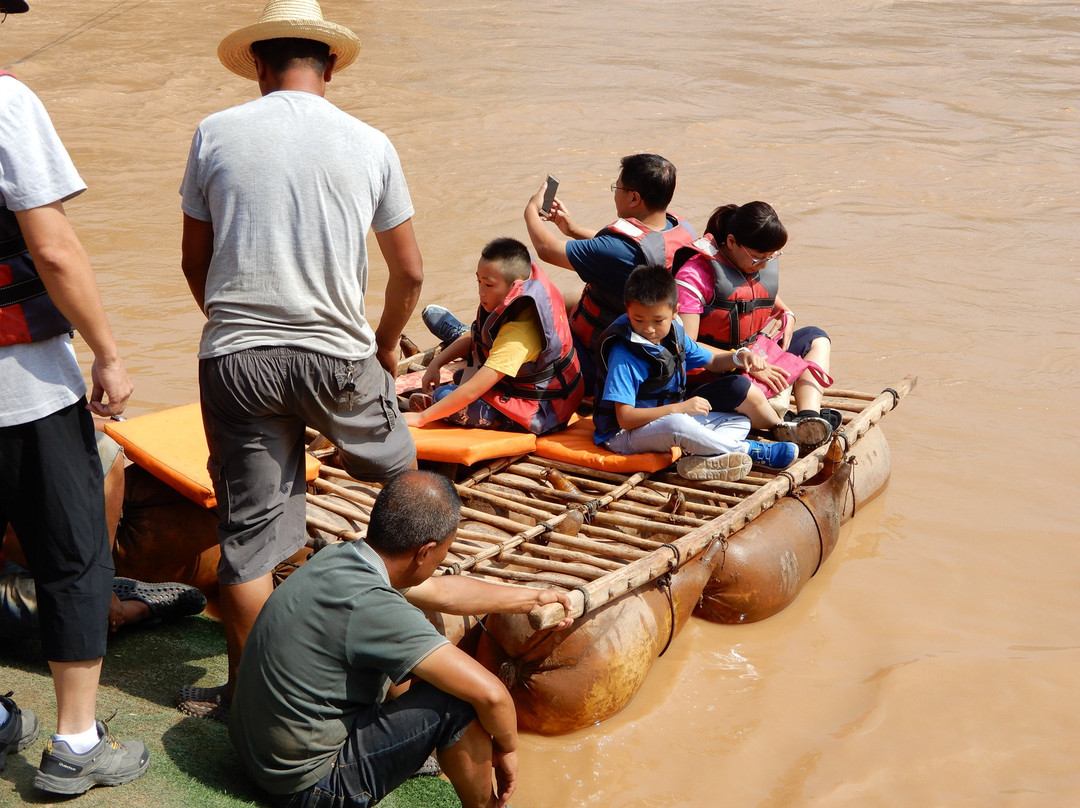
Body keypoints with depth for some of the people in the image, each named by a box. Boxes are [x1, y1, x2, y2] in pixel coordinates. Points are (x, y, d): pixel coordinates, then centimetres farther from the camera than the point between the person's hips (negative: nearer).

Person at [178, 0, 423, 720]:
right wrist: (386, 344, 23)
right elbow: (411, 271, 6)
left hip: (233, 357, 1)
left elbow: (195, 262, 9)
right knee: (401, 477, 24)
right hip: (336, 355, 0)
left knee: (248, 530, 8)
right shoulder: (370, 144, 1)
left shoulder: (216, 134, 2)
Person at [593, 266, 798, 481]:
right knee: (675, 423, -39)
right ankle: (751, 451, -19)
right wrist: (680, 408, -31)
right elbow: (625, 418, -27)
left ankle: (699, 459, -28)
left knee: (740, 422, 5)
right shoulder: (624, 354, -23)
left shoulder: (673, 334, 2)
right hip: (623, 435, -9)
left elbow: (711, 362, 18)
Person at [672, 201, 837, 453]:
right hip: (709, 374, -9)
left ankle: (809, 415, -20)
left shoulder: (765, 260, 5)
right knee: (744, 392, -42)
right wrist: (742, 360, -25)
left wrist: (786, 314, 8)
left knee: (816, 338, 5)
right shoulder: (695, 274, -18)